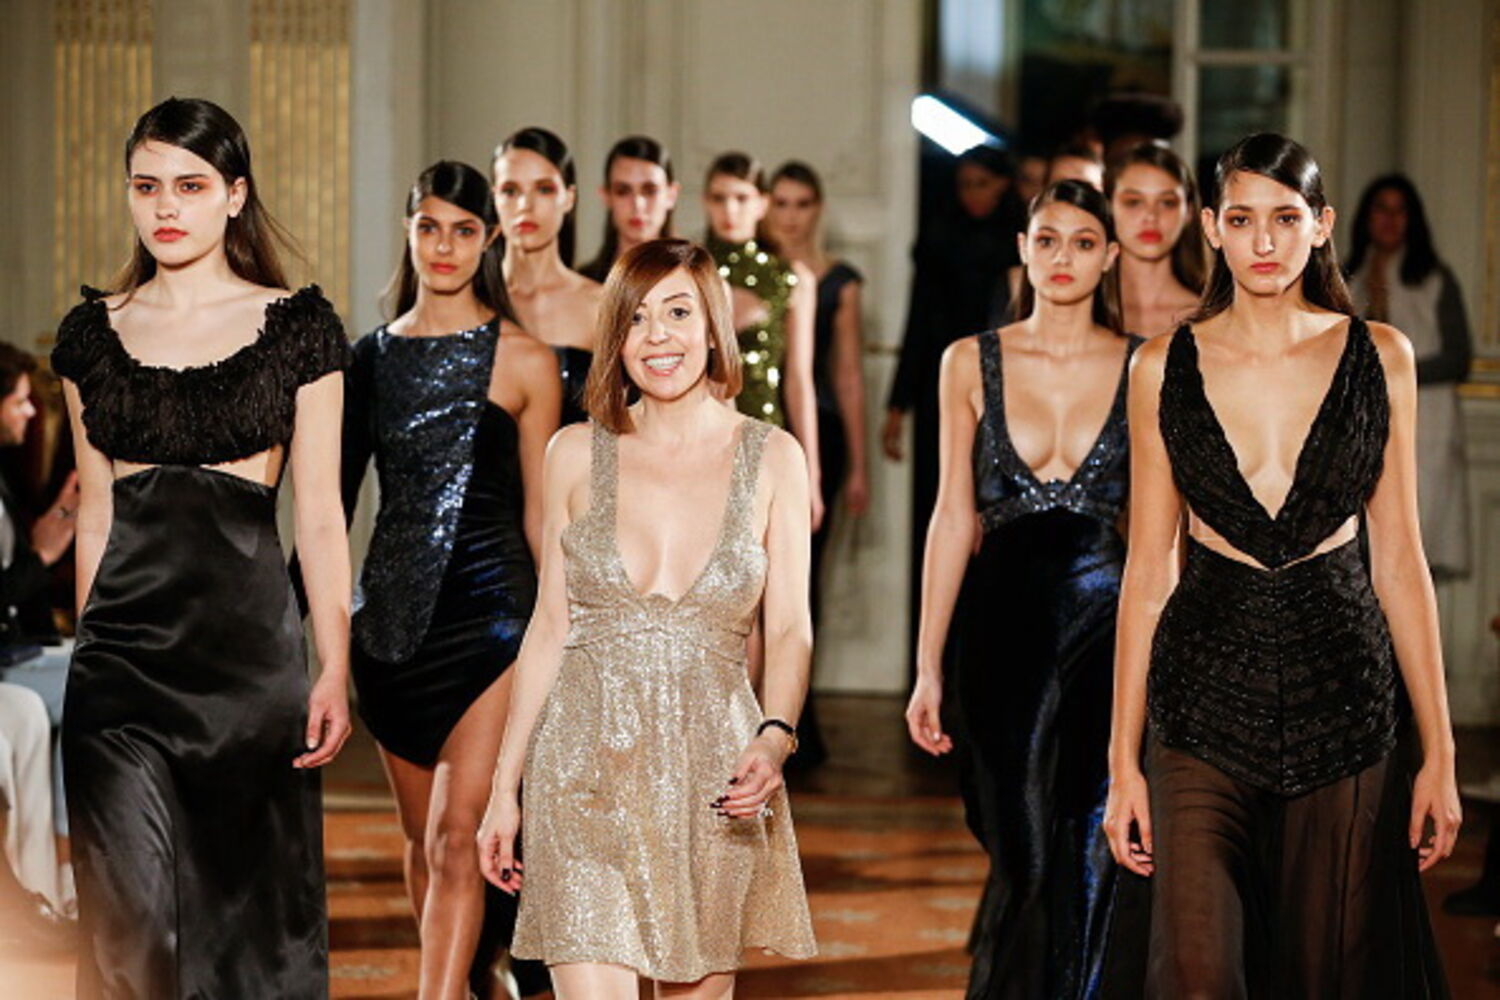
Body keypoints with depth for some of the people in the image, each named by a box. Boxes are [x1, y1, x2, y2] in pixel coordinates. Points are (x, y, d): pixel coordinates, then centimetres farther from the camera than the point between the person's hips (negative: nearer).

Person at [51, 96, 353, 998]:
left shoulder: (298, 326, 2)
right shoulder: (95, 332, 9)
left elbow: (320, 511, 0)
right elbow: (95, 508, 14)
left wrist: (336, 668, -7)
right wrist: (89, 640, 12)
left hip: (249, 637, -1)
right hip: (125, 645, 2)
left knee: (253, 903, 5)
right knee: (132, 915, -6)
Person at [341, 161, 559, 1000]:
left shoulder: (524, 361, -2)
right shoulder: (371, 357, 8)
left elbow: (540, 513, 1)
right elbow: (336, 497, 12)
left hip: (489, 612, -4)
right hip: (392, 612, 4)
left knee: (456, 837, -13)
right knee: (422, 839, 11)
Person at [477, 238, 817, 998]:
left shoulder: (770, 459, 4)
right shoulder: (578, 454, 5)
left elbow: (790, 628, 0)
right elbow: (550, 626, 9)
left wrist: (775, 737, -20)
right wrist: (505, 786, 8)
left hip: (712, 771, 1)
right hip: (587, 766, 0)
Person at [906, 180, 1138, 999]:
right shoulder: (972, 363, 5)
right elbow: (954, 517, 6)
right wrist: (928, 667, 3)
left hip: (1104, 624, -1)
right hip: (1001, 624, 1)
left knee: (1084, 859, -6)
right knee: (1023, 855, 6)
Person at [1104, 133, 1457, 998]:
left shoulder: (1380, 357, 3)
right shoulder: (1165, 367, 3)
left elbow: (1399, 558, 5)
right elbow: (1148, 569, 4)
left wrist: (1439, 752, 2)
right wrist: (1123, 761, 2)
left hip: (1342, 692, 1)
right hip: (1206, 693, -1)